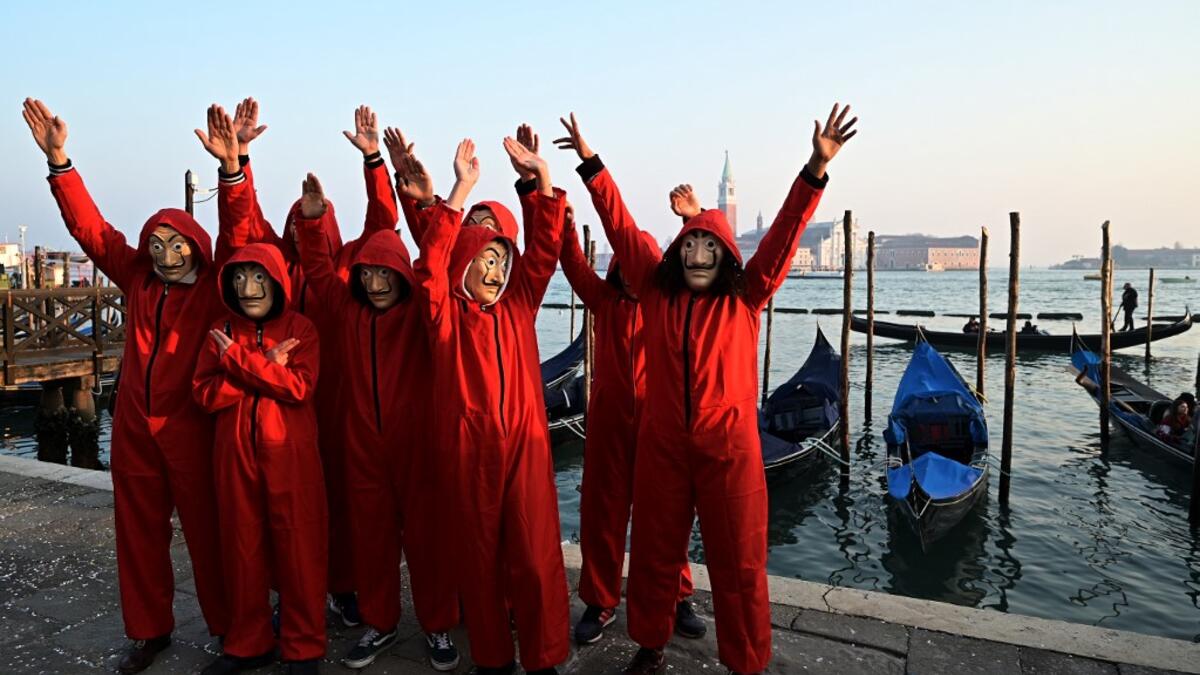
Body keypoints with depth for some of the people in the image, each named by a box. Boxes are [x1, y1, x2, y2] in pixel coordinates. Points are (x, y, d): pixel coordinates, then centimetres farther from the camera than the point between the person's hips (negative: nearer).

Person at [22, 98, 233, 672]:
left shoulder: (214, 287, -6)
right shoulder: (137, 278, 6)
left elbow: (238, 235, -20)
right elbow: (90, 226, 8)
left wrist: (232, 166, -33)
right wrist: (58, 160, 2)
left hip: (192, 430, -5)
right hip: (134, 429, 5)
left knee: (207, 530, 4)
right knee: (139, 531, 15)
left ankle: (228, 628, 21)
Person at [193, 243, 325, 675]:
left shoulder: (300, 329, -2)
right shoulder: (221, 332, 8)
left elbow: (299, 386, -15)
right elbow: (205, 393, -2)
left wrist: (238, 359, -16)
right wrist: (266, 368, -13)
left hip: (290, 454, -3)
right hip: (236, 454, 4)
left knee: (297, 546, 2)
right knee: (242, 545, 11)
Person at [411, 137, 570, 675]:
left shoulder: (517, 304, 8)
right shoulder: (445, 312, 0)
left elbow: (545, 247, 0)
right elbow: (432, 260, -16)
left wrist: (542, 177, -10)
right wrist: (461, 188, -21)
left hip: (525, 443, 2)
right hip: (470, 447, -2)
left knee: (535, 555, 3)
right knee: (480, 554, 11)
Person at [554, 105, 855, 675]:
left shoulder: (745, 298, -3)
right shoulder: (656, 292, 1)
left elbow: (784, 233, -12)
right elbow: (621, 228, 2)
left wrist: (816, 169, -22)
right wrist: (591, 165, 1)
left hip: (727, 448, -1)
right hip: (661, 446, 2)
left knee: (738, 562, 9)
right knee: (654, 552, 16)